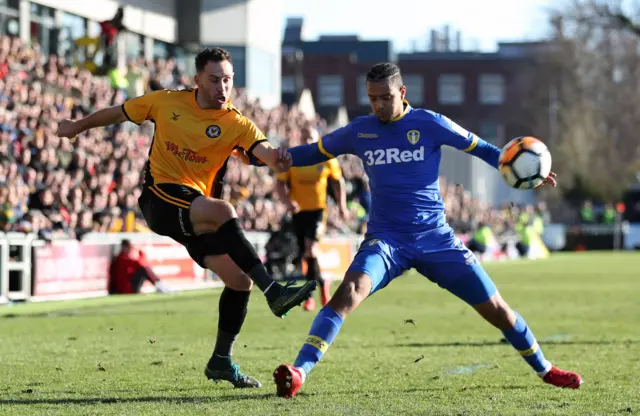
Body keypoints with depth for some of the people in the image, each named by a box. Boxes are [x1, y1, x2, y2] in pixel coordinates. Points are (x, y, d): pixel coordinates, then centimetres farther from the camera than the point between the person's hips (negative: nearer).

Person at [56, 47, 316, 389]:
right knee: (223, 211, -33)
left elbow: (263, 150, -24)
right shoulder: (166, 102, 0)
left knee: (240, 279, -6)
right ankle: (274, 292, -38)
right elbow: (118, 113, 17)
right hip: (161, 198, -4)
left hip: (197, 212, 4)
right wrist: (77, 127, 28)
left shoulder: (236, 124, -3)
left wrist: (276, 158, -48)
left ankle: (221, 361, 13)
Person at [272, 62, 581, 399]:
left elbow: (479, 148, 4)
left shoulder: (429, 124, -4)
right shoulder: (359, 131, 2)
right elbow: (318, 151, 17)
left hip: (435, 238, 0)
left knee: (494, 308, 1)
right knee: (350, 290, -30)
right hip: (386, 239, 0)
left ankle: (544, 369, 25)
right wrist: (285, 156, -3)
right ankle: (299, 373, -36)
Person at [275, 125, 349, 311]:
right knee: (306, 253, 9)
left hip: (318, 210, -3)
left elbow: (338, 181, 12)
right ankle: (321, 283, 34)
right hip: (299, 211, 3)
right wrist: (288, 201, -17)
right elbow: (280, 184, 1)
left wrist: (342, 205, 5)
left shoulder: (327, 160, -2)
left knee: (310, 247, -21)